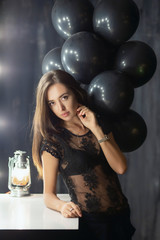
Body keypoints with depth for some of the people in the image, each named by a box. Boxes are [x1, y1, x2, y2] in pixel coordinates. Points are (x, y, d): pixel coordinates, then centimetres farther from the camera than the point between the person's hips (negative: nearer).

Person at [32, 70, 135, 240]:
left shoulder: (101, 125, 8)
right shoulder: (52, 140, -6)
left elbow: (121, 168, -5)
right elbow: (48, 195, -7)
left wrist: (97, 130, -10)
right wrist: (63, 206, -28)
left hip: (121, 215, 4)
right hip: (89, 222, -4)